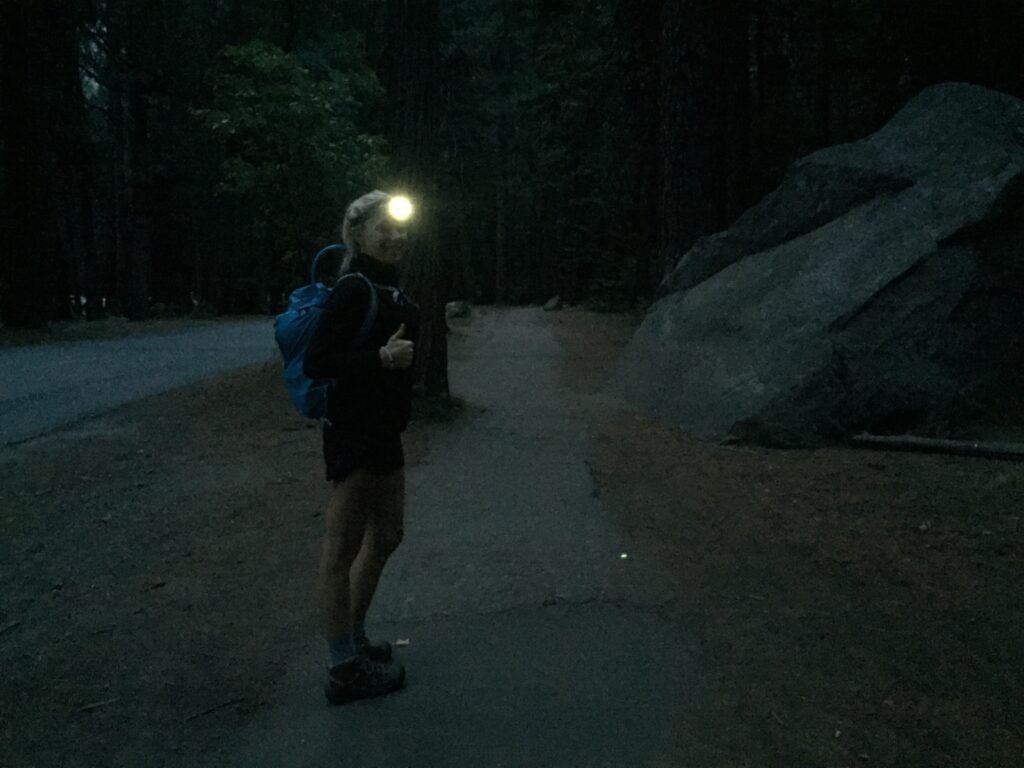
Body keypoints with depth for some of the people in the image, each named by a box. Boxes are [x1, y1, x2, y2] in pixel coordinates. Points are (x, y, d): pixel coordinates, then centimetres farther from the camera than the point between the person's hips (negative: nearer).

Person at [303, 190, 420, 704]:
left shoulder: (389, 291, 11)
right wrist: (381, 358, -30)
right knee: (343, 547, 1)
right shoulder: (354, 291, -16)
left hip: (383, 431, 10)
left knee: (385, 536, 20)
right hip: (354, 434, -10)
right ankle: (344, 670, 13)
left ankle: (353, 639, 36)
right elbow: (315, 362, -22)